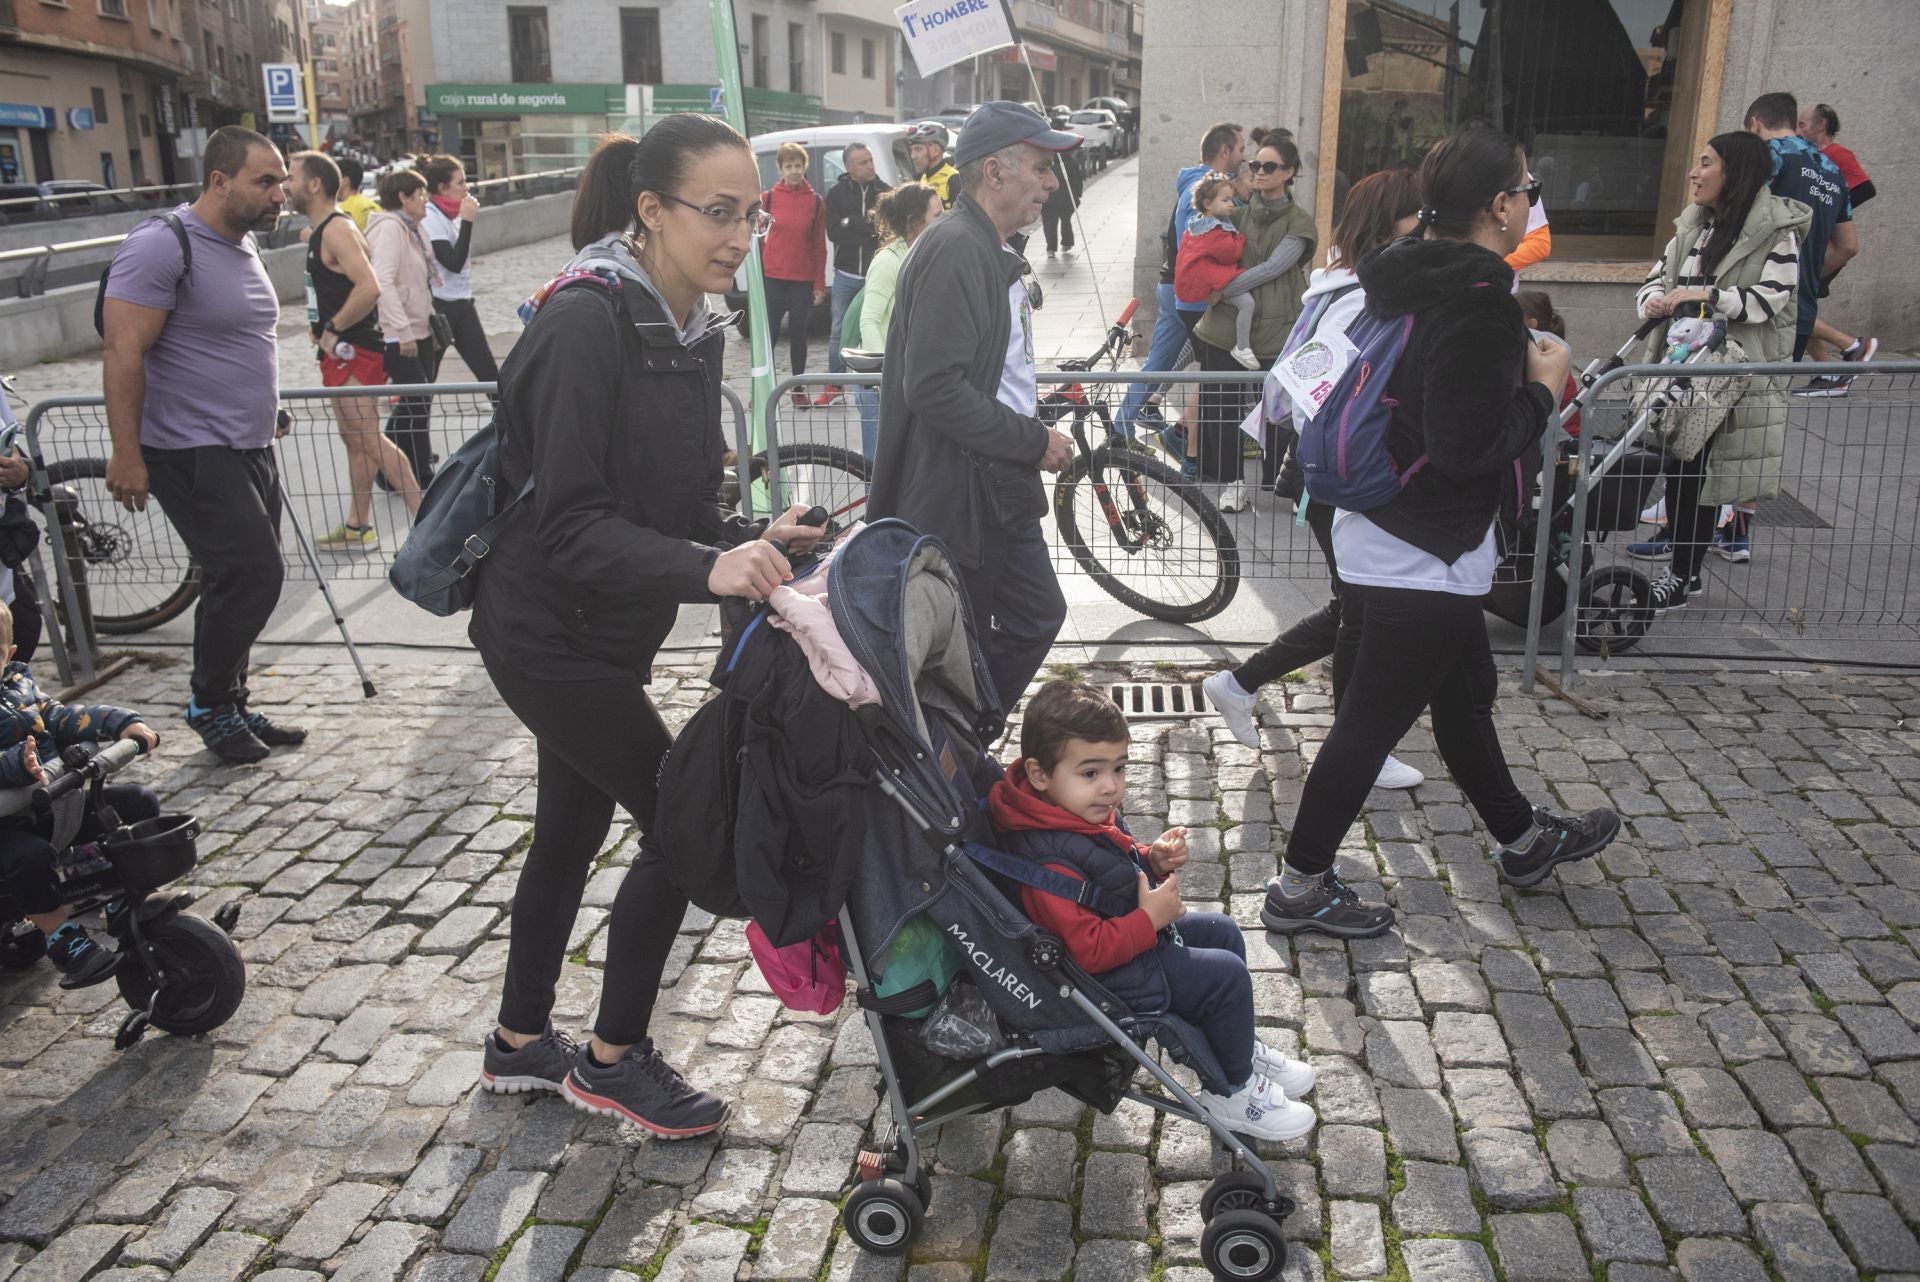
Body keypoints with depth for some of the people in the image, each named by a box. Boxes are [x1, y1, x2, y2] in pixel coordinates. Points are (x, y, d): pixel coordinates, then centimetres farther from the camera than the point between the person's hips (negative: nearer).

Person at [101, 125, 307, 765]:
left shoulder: (245, 245, 12)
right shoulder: (161, 245, -16)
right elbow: (123, 354, -20)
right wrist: (127, 453, -22)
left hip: (249, 449, 9)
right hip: (193, 453, -9)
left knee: (241, 581, 13)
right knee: (252, 573, -13)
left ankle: (229, 706, 27)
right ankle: (209, 705, 7)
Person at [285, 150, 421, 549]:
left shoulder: (337, 230, -16)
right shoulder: (322, 232, 15)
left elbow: (369, 288, -29)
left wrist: (333, 329, -20)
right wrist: (323, 328, 11)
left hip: (353, 352, -10)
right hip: (341, 352, 10)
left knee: (369, 439, -10)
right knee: (355, 441, 15)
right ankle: (357, 527, 24)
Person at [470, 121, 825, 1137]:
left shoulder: (689, 329, 4)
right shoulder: (585, 323, -23)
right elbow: (572, 526, -27)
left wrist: (752, 540, -8)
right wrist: (707, 569, -39)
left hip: (603, 632, 9)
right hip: (548, 631, -9)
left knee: (573, 829, 19)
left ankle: (520, 1044, 39)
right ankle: (612, 1060, 18)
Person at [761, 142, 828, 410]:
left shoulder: (816, 201, 2)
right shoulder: (768, 198, 0)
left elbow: (819, 245, 4)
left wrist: (820, 283, 1)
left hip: (803, 278, 1)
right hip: (772, 277, -1)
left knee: (798, 333, 8)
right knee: (770, 333, 0)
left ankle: (798, 390, 16)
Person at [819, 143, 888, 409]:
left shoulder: (884, 191, 2)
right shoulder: (837, 193, 2)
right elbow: (833, 231, -8)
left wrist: (853, 223, -14)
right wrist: (868, 223, -13)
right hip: (846, 273, 1)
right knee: (839, 331, 7)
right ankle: (834, 384, 17)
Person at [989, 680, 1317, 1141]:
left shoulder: (1088, 809, -3)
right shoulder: (1049, 860, -34)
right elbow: (1088, 949, -32)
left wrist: (1153, 859, -4)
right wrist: (1151, 919, -26)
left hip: (1134, 935, 11)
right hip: (1105, 976, -11)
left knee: (1222, 931, 19)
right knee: (1225, 975, -11)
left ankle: (1236, 1047, 36)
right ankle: (1230, 1092, 12)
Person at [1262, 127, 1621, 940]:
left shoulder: (1401, 279, 5)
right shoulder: (1480, 304, -23)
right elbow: (1472, 446, -27)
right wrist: (1544, 388, -11)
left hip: (1375, 532, 10)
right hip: (1423, 558, -10)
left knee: (1464, 693, 24)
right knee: (1372, 721, 2)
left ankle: (1523, 840, 44)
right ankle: (1300, 887, 15)